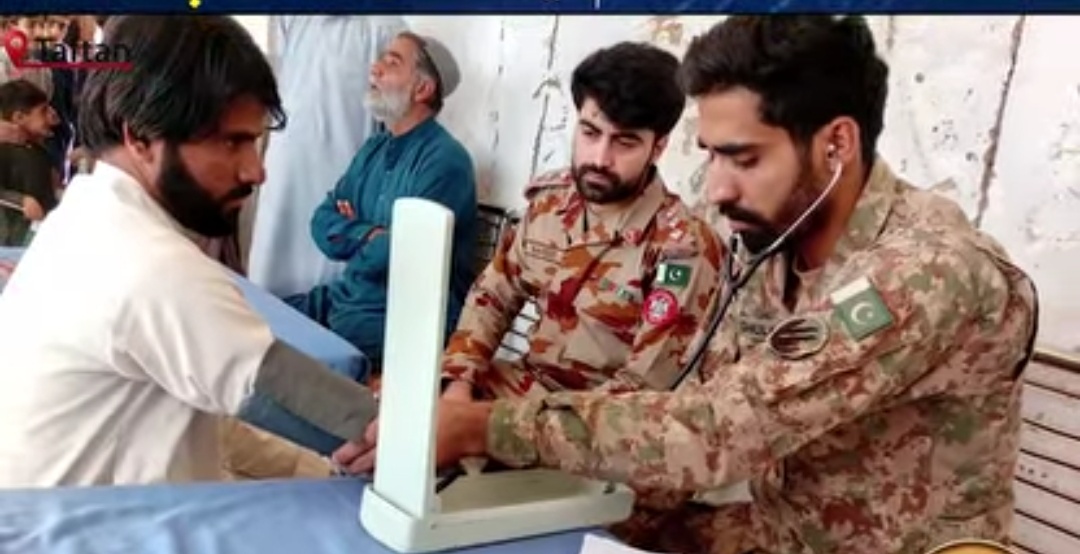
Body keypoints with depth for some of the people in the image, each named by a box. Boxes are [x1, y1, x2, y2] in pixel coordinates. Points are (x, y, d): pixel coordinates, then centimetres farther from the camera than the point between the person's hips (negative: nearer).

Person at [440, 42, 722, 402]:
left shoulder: (683, 250, -19)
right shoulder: (549, 199, 1)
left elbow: (645, 391, -20)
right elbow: (492, 297, 9)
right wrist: (458, 382, -7)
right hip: (520, 384, 6)